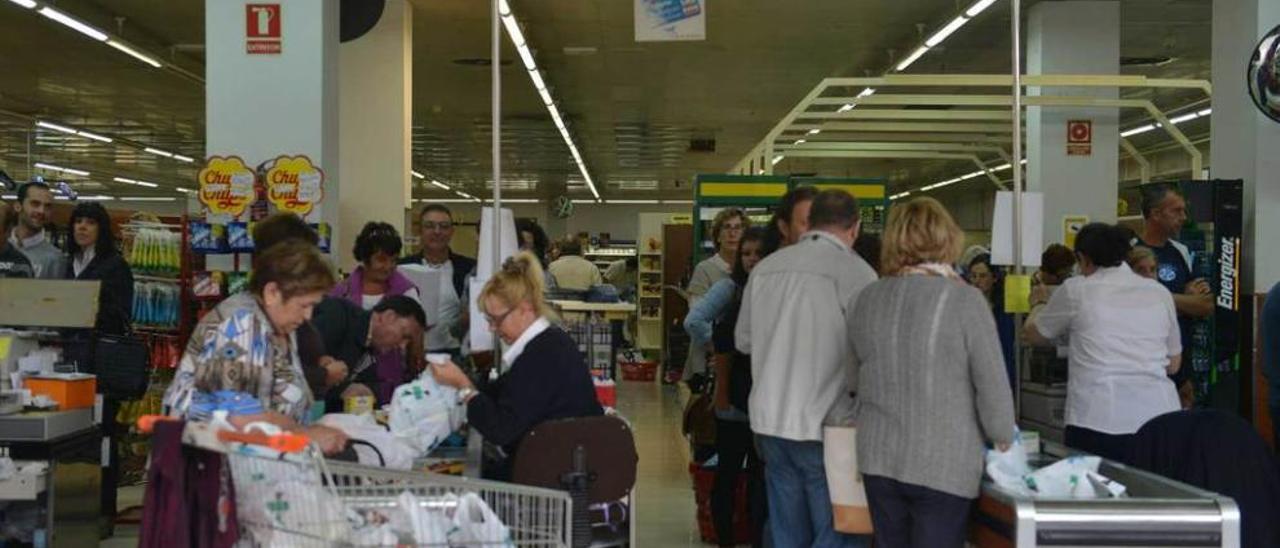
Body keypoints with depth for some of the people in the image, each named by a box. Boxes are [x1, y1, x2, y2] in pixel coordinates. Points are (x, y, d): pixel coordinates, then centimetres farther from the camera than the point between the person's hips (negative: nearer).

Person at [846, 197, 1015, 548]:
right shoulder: (965, 300, -12)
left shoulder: (868, 299, 2)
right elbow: (992, 384, -10)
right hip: (944, 466, -4)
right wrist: (1002, 437, 7)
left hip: (879, 458, 4)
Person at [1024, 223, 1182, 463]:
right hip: (1159, 415, 3)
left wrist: (1038, 305, 38)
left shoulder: (1075, 291, 3)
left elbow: (1032, 333, 19)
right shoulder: (1160, 293, 12)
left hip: (1098, 419, -3)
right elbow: (1174, 364, 20)